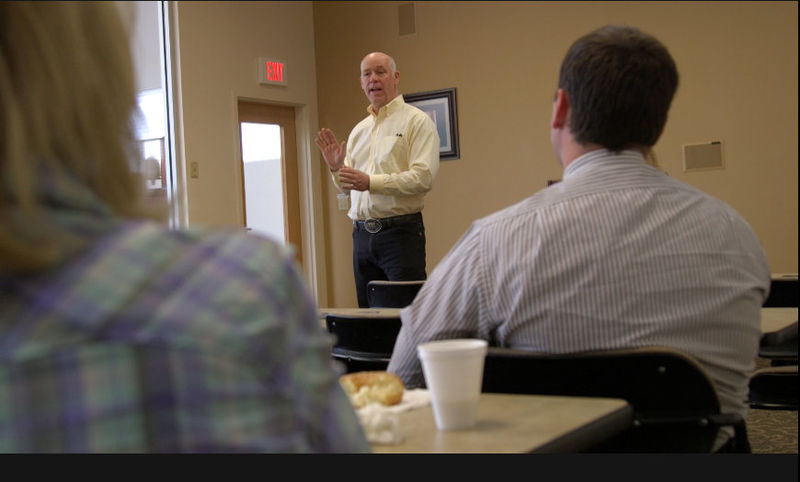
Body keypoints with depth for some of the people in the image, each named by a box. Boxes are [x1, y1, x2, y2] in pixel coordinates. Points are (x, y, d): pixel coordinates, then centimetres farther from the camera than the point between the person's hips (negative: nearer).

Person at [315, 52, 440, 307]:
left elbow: (423, 177, -14)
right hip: (362, 233, 6)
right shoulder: (359, 130, 19)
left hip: (400, 231, -6)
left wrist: (371, 182, -21)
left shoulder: (417, 121, -2)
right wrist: (336, 168, 1)